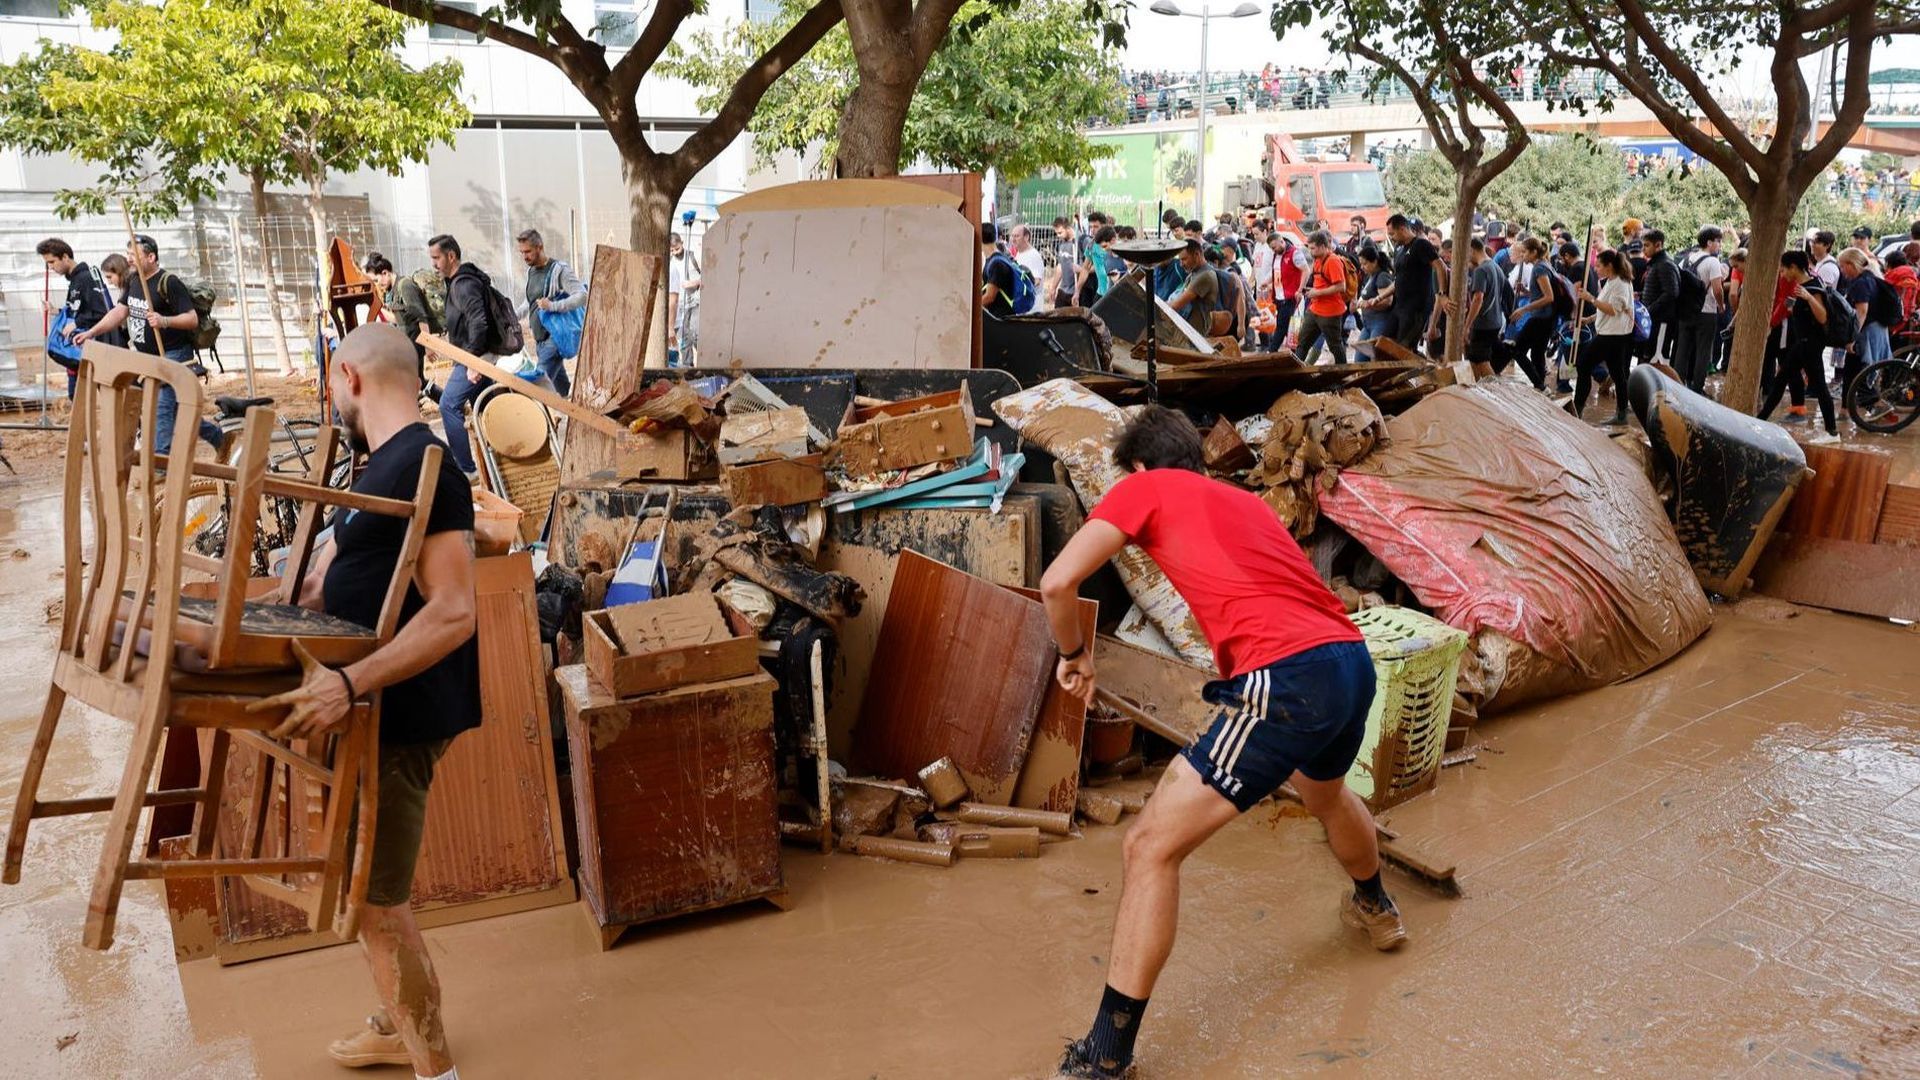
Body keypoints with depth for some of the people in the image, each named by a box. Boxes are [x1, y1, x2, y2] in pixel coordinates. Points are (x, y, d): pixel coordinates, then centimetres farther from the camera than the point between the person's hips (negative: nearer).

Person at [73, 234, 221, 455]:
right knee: (177, 407, 15)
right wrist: (91, 333, 5)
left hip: (173, 356, -9)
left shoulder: (169, 283, -16)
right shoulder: (134, 281, 10)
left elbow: (193, 319, -20)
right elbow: (119, 312, 14)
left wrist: (165, 321, -35)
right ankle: (215, 434, 30)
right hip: (149, 357, 9)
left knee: (162, 407, -11)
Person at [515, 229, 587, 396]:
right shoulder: (531, 271, 13)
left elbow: (583, 296, -24)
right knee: (562, 387, 14)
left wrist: (552, 306, -32)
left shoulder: (559, 269, -12)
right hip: (539, 340, 8)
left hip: (554, 338, -8)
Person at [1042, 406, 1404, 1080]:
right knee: (1325, 793, 40)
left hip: (1289, 681, -8)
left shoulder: (1144, 488, 7)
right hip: (1353, 661, 8)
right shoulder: (1246, 499, 26)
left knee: (1150, 848, -2)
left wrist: (1074, 654, 14)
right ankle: (1375, 909, 67)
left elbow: (1058, 583, -4)